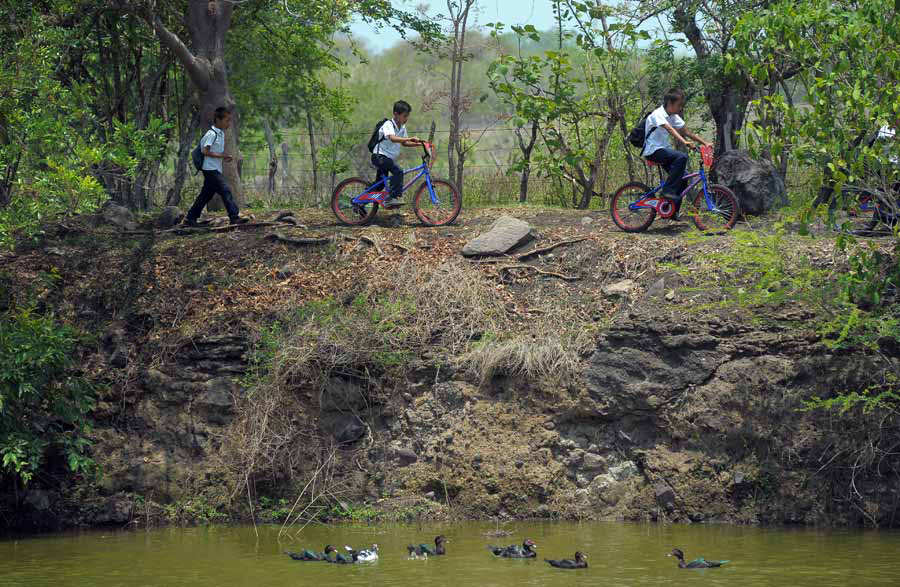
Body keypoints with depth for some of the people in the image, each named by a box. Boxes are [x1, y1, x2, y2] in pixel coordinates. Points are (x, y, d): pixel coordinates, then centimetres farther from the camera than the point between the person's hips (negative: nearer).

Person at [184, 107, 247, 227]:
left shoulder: (221, 133, 15)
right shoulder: (212, 134, -15)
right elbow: (205, 151, -19)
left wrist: (225, 156, 6)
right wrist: (221, 156, -18)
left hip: (216, 170, 10)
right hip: (211, 170, -10)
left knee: (206, 195, 11)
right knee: (226, 191, -14)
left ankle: (190, 218, 17)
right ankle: (234, 217, -15)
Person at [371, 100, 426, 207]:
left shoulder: (402, 127, 8)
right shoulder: (388, 125, -19)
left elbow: (404, 143, 17)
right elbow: (392, 138, -37)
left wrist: (417, 144, 2)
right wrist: (410, 139, -46)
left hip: (389, 158, 10)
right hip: (379, 156, -10)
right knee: (398, 171, -29)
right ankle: (393, 197, -31)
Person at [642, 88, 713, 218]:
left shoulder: (674, 117, 10)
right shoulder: (658, 114, -16)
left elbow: (686, 132, 11)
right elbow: (669, 129, -32)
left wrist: (705, 143, 2)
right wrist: (684, 142, -45)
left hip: (664, 150, 9)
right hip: (653, 150, -9)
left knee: (682, 177, -1)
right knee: (682, 157, -30)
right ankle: (668, 190, -26)